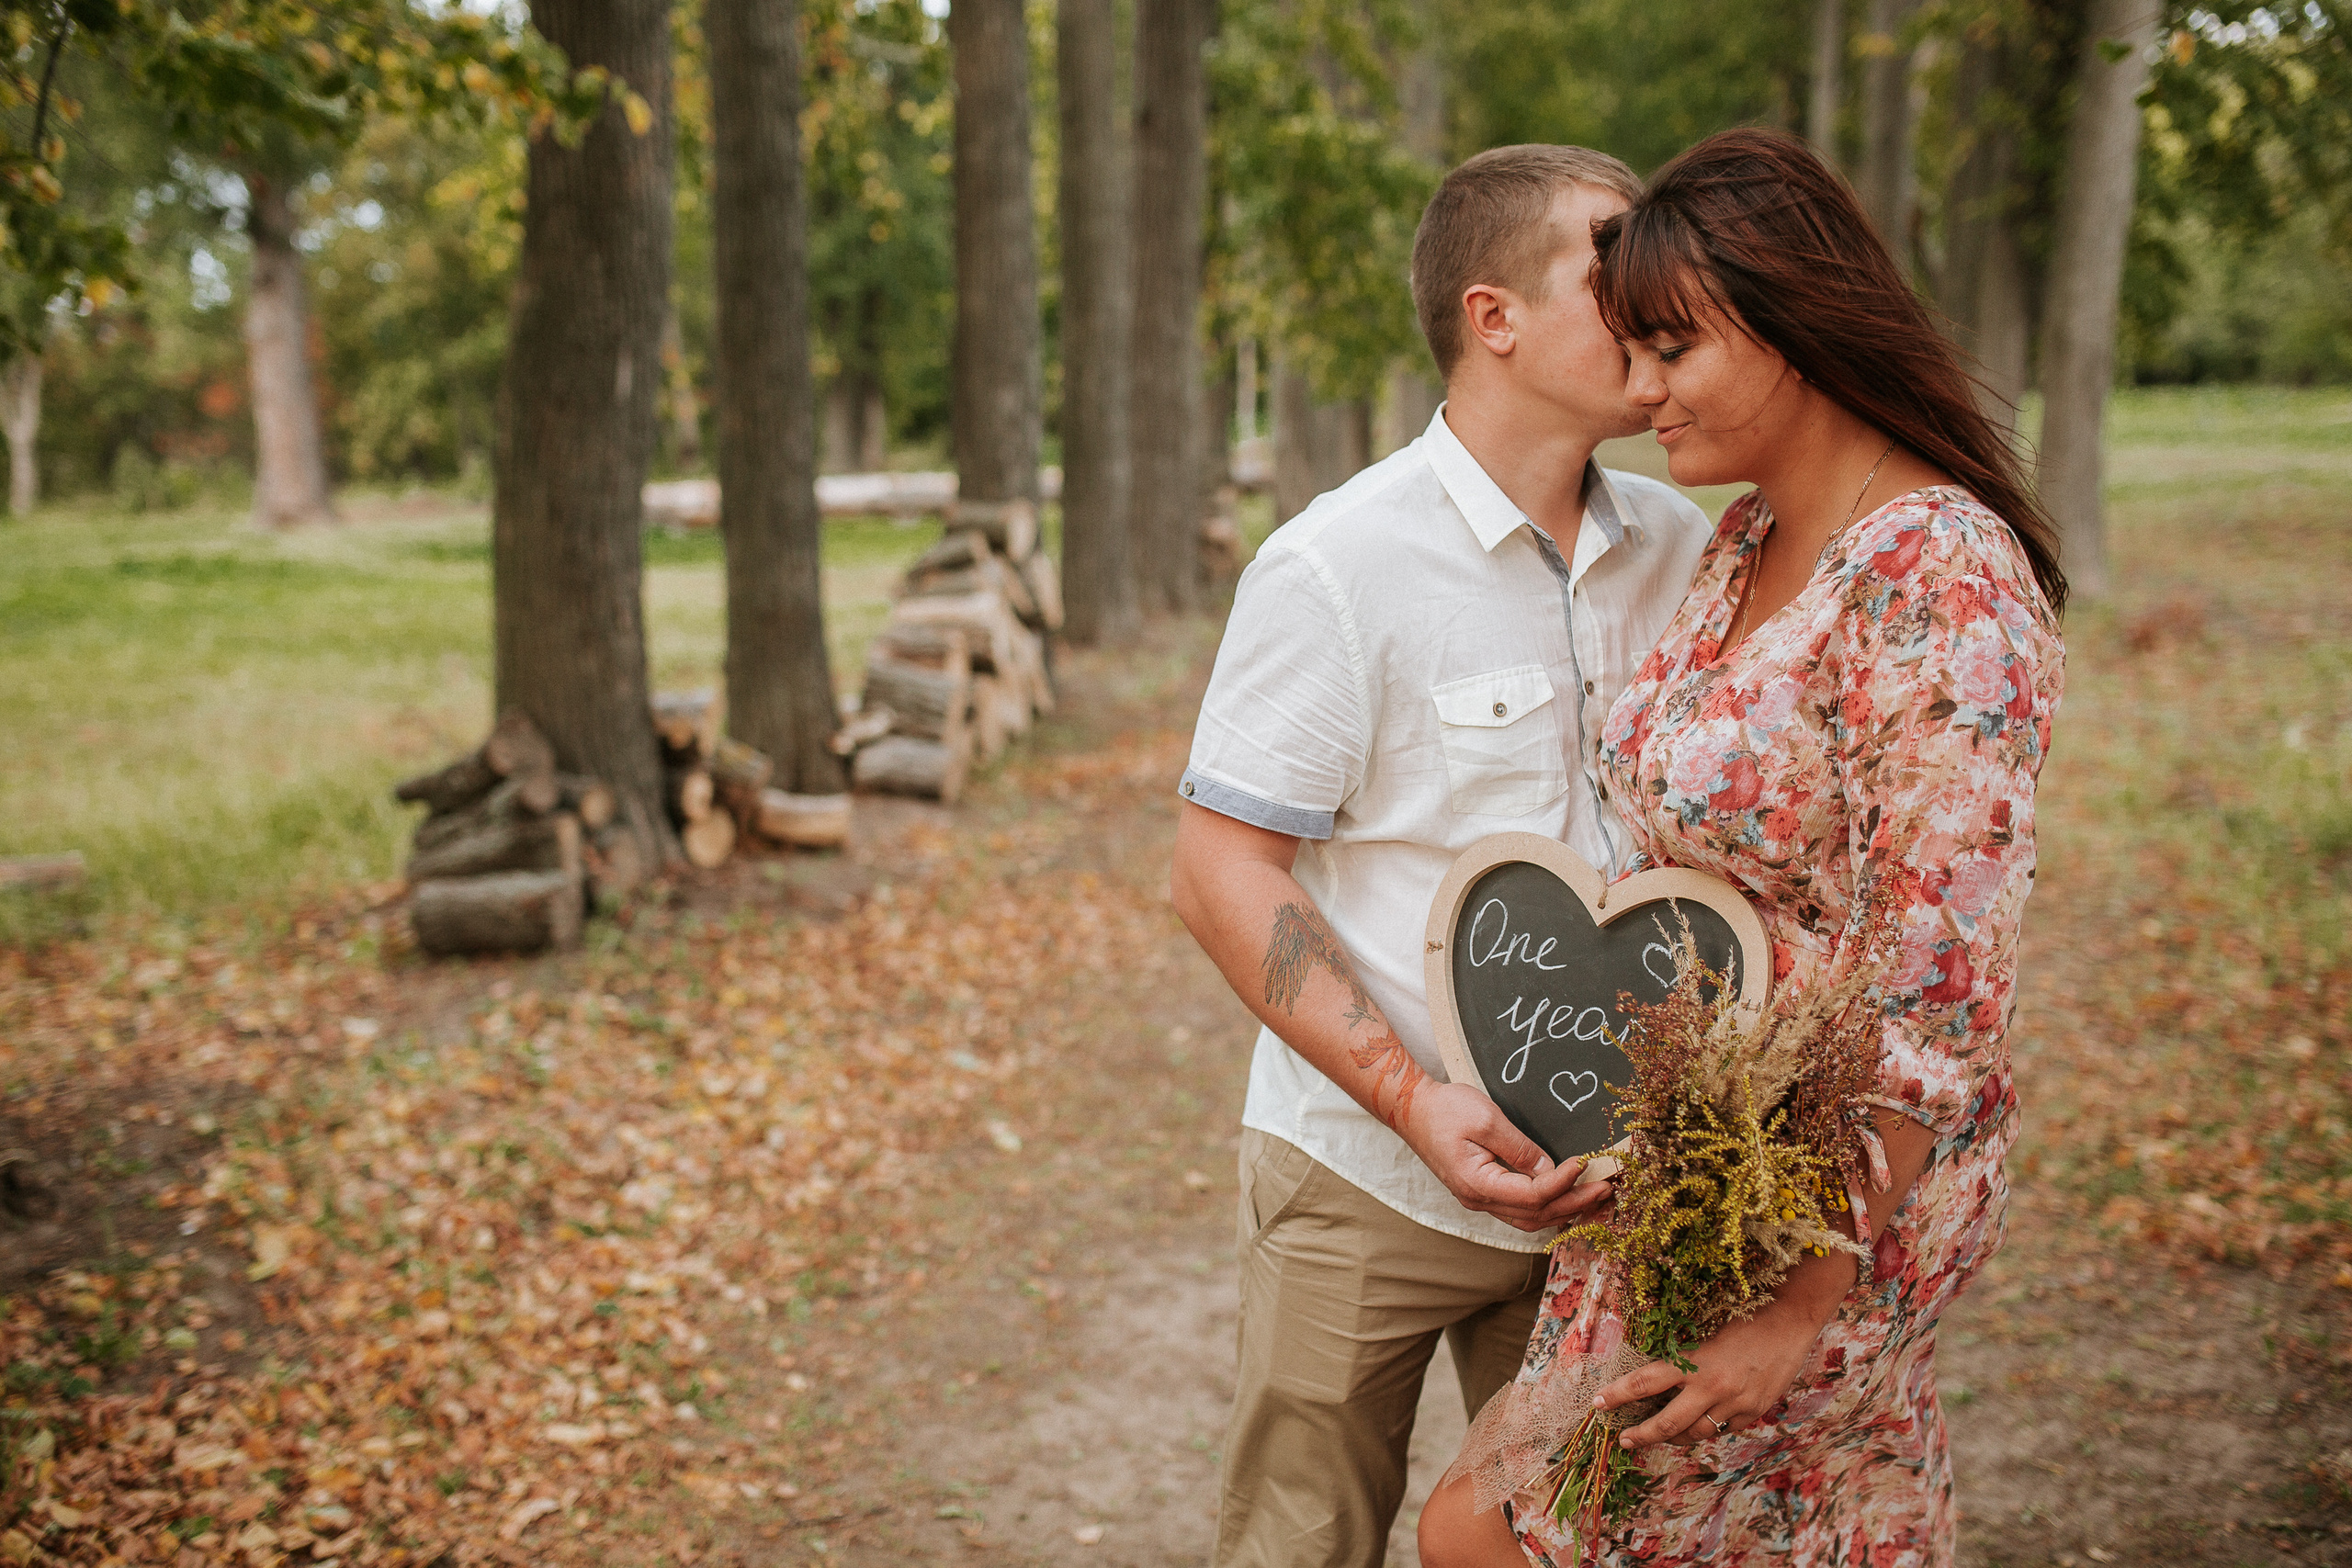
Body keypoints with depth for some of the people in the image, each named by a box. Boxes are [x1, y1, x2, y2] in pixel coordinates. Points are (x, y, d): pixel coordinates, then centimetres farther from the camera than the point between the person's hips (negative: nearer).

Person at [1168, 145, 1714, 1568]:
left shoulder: (1683, 552, 4)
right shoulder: (1341, 566, -13)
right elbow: (1220, 872, -13)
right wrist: (1415, 1099, -22)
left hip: (1605, 1173, 5)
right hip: (1370, 1174, -4)